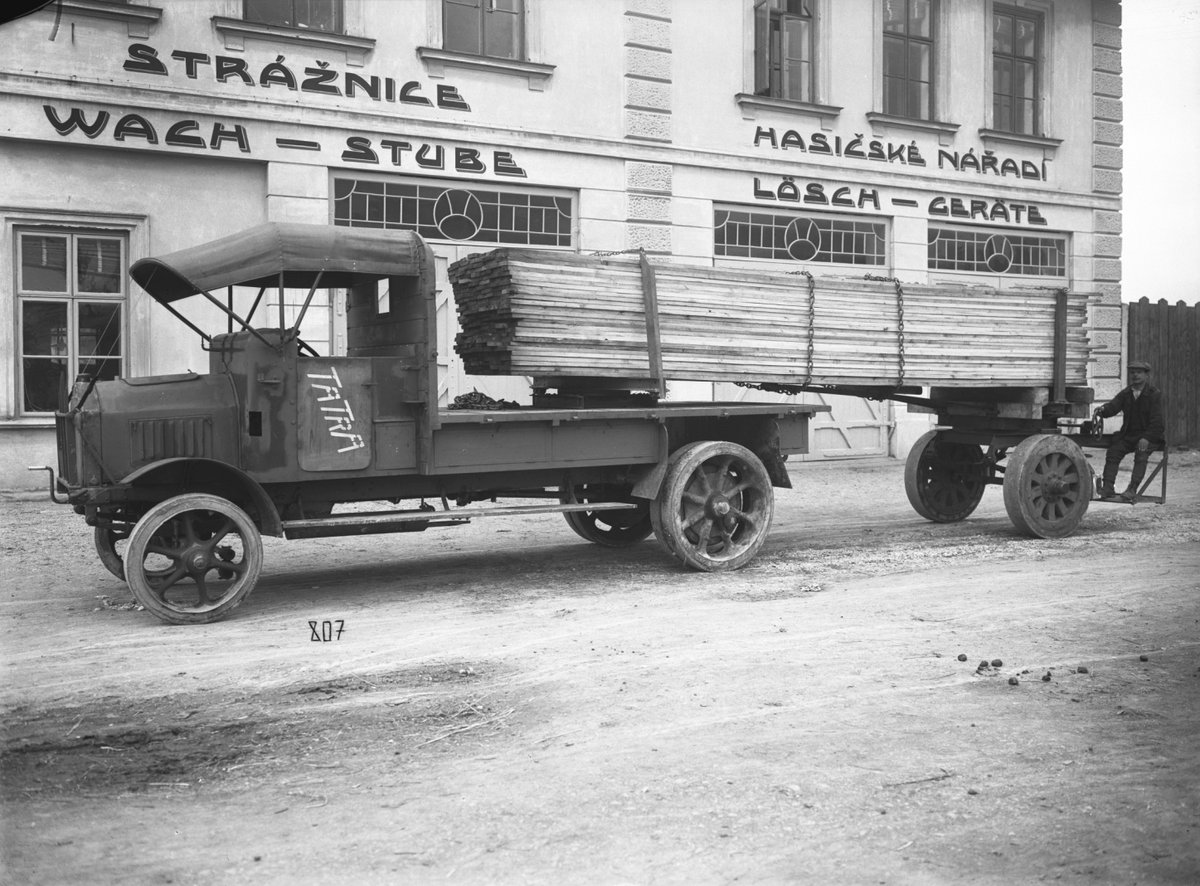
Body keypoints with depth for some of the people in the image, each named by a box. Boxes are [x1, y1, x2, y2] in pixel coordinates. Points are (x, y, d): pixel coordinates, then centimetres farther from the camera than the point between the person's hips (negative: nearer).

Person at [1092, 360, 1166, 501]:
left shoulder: (1155, 394, -4)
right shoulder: (1126, 393, 11)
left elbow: (1156, 420, -11)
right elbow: (1113, 406, -3)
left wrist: (1146, 438, -24)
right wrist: (1102, 409, -28)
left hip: (1150, 435, -5)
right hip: (1128, 435, 5)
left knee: (1141, 454, -30)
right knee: (1113, 451, -17)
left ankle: (1132, 490, -35)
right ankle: (1107, 488, -23)